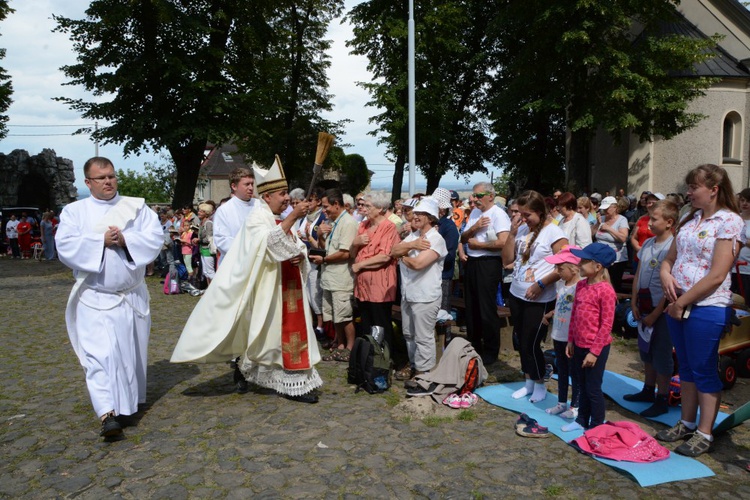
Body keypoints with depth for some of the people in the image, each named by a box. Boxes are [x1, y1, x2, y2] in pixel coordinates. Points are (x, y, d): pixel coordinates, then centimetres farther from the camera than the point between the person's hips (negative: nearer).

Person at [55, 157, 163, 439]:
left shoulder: (137, 207, 5)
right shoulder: (74, 212, 3)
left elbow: (155, 238, -6)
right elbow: (65, 247, -9)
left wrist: (125, 240, -20)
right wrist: (102, 241, -19)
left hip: (133, 296, 2)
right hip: (96, 298, -2)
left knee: (132, 350, 12)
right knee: (100, 352, -13)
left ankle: (130, 401, 31)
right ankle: (108, 413, -15)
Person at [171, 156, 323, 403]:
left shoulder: (281, 219, 15)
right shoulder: (257, 218, -10)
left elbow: (298, 247, 16)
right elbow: (270, 241, -29)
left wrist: (300, 255, -7)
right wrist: (292, 217, -36)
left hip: (287, 287, 8)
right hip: (268, 288, -8)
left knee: (291, 328, 9)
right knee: (268, 332, -2)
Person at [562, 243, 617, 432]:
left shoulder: (605, 290, -19)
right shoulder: (581, 285, 5)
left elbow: (607, 324, -18)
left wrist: (594, 351, -16)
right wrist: (571, 341, 13)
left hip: (596, 348, -7)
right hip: (579, 345, 7)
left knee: (593, 389, 5)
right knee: (582, 386, 20)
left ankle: (597, 426, 21)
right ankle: (582, 420, 35)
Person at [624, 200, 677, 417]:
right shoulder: (648, 244, 6)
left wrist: (655, 314, -15)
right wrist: (634, 303, 4)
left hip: (661, 311, -7)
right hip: (644, 309, 7)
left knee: (662, 356, 3)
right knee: (646, 351, 18)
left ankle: (662, 400, 15)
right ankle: (648, 391, 34)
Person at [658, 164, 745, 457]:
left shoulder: (730, 222, -11)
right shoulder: (690, 219, 11)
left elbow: (717, 275, -18)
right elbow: (670, 257, 16)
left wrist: (682, 303, -14)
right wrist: (666, 275, -7)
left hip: (707, 308, -7)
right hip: (678, 305, 7)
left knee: (704, 371, 3)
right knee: (686, 367, 16)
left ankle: (704, 434, 16)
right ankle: (686, 423, 29)